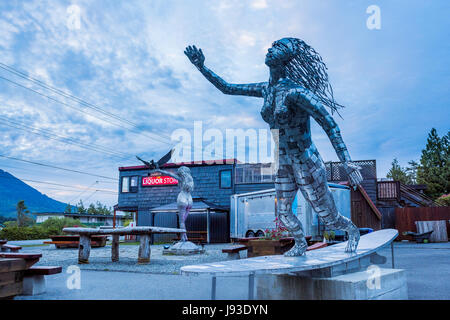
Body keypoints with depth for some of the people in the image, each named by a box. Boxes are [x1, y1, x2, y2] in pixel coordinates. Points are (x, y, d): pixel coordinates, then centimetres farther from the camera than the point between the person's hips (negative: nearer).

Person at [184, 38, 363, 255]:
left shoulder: (295, 91, -23)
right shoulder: (266, 89, 0)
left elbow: (329, 124, -25)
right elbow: (227, 88, 10)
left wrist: (347, 162, -30)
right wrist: (202, 68, 4)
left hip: (307, 165, -7)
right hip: (283, 165, 7)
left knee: (330, 220, 10)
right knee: (283, 214, 20)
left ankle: (352, 231, 44)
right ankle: (300, 244, 49)